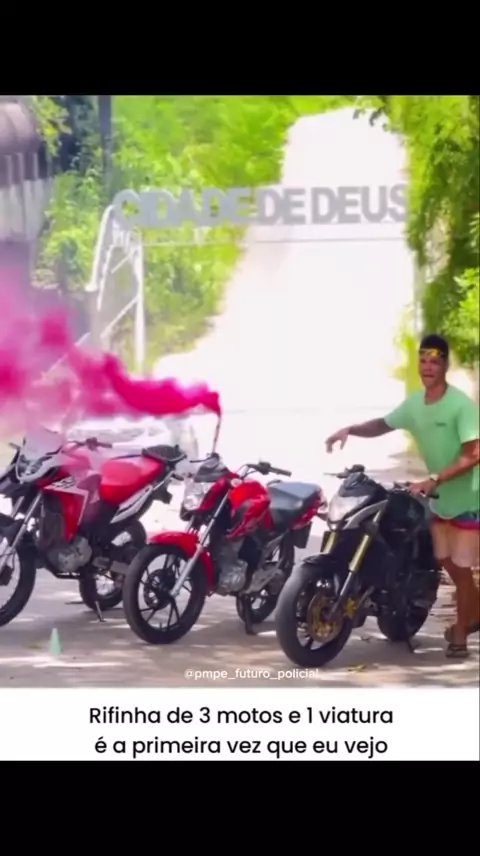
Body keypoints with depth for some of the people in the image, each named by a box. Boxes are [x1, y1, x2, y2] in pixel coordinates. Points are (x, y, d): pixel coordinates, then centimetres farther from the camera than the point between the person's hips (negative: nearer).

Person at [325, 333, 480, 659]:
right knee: (446, 561, 16)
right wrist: (350, 430, -3)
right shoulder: (415, 403, 0)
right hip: (440, 498, 7)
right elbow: (383, 425, 16)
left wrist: (433, 481, -34)